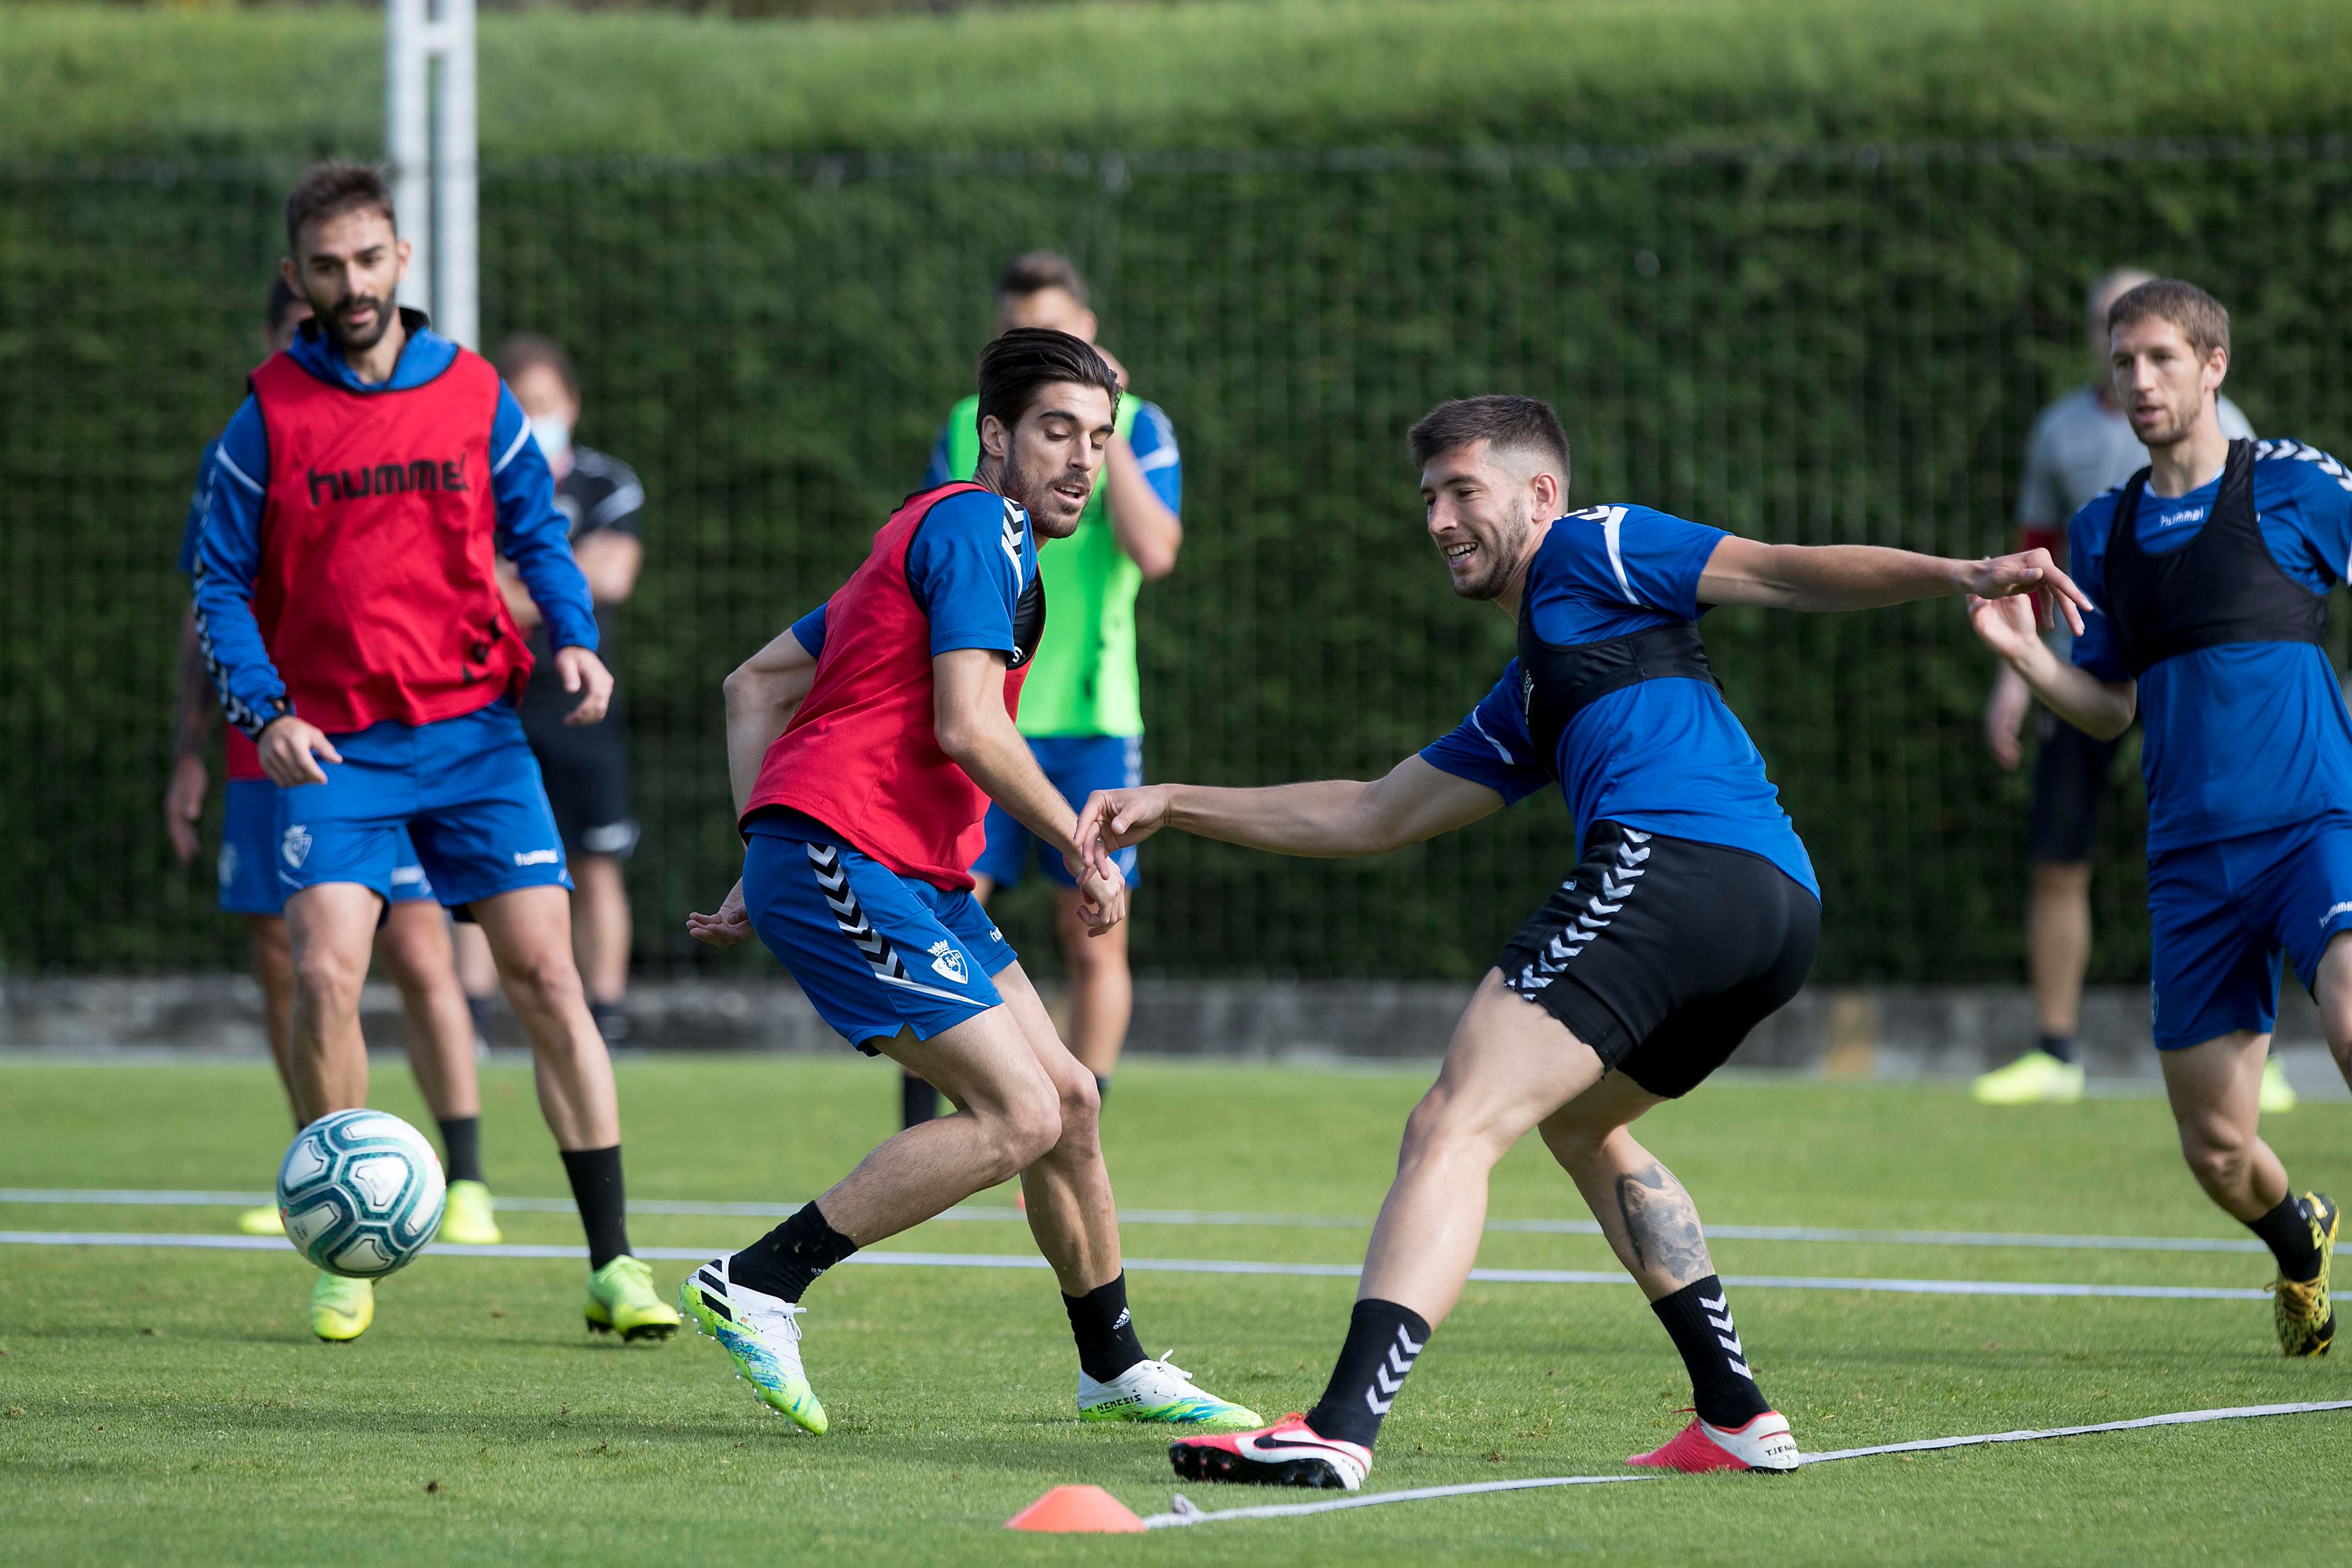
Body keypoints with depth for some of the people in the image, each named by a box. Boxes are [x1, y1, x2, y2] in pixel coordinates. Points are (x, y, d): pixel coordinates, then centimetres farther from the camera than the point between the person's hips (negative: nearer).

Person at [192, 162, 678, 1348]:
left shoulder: (473, 394, 4)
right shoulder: (271, 415, 0)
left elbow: (535, 531, 14)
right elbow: (221, 584, 3)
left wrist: (574, 636, -5)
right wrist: (264, 713, -11)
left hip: (473, 728, 1)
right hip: (333, 746, -1)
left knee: (545, 972, -6)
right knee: (325, 974, -16)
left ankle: (613, 1261, -1)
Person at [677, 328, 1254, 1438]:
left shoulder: (934, 535, 23)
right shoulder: (979, 527, -8)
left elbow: (757, 684, 24)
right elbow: (968, 727, -19)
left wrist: (762, 869, 17)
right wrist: (1084, 852, -9)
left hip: (915, 876, 10)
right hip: (843, 858, -10)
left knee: (1068, 1098, 12)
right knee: (1019, 1115, -16)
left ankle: (1116, 1369, 26)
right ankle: (755, 1288, -12)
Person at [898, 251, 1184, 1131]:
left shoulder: (1137, 427, 1)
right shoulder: (968, 429, 9)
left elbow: (1155, 556, -14)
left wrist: (1104, 430, -13)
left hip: (1090, 725, -2)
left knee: (1093, 944, 0)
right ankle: (915, 1149, 1)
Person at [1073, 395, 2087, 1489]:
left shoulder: (1590, 551, 13)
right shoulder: (1522, 706, 36)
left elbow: (1789, 574, 3)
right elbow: (1372, 817, 40)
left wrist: (1963, 576, -12)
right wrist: (1171, 806, 39)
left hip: (1673, 857, -10)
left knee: (1452, 1131, -14)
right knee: (1574, 1121, 31)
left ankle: (1340, 1429, -27)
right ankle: (1737, 1416, 21)